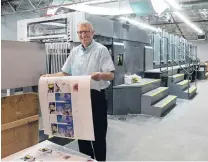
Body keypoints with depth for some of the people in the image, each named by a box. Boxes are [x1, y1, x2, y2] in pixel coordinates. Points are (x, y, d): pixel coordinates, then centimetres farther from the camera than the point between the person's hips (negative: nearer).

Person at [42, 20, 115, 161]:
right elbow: (65, 73, 14)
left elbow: (111, 75, -15)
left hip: (96, 97, -5)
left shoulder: (101, 50, -7)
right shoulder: (74, 51, 10)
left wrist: (101, 75, -36)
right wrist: (51, 76, -2)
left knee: (98, 135, 4)